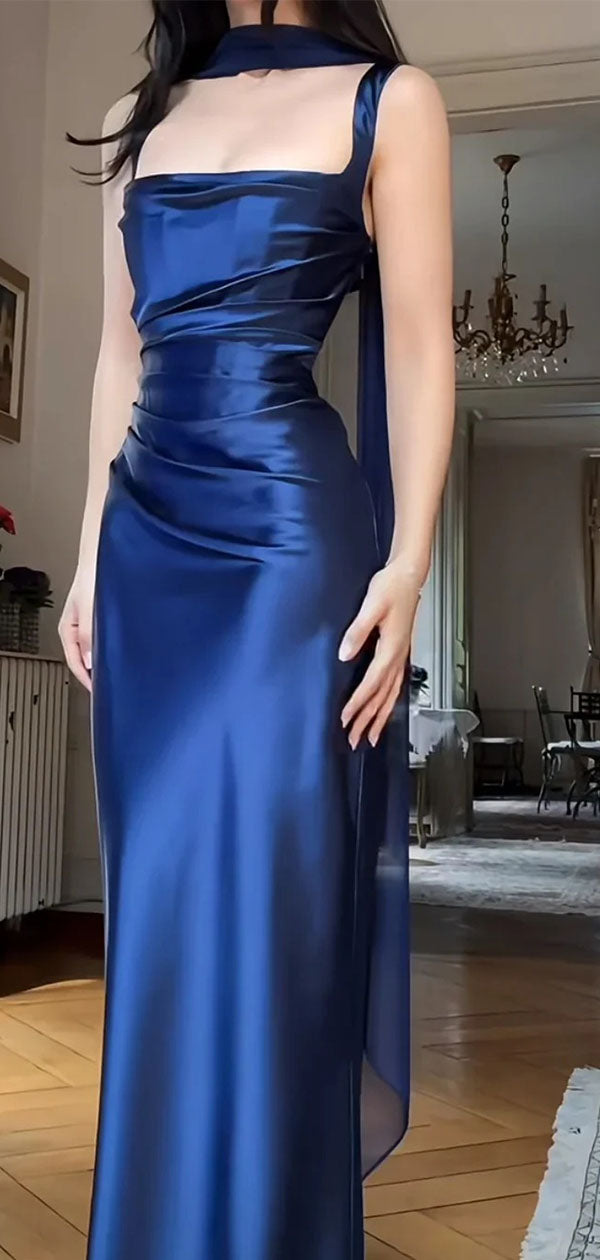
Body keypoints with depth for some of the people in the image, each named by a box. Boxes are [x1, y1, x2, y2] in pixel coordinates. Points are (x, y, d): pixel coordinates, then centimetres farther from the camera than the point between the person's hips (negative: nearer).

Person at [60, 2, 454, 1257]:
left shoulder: (388, 101, 5)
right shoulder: (144, 115, 19)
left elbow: (418, 348, -3)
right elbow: (122, 351, 16)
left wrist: (408, 562, -11)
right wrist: (91, 553, 12)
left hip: (290, 531, -5)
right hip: (150, 536, 6)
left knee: (269, 893, -5)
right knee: (163, 898, 10)